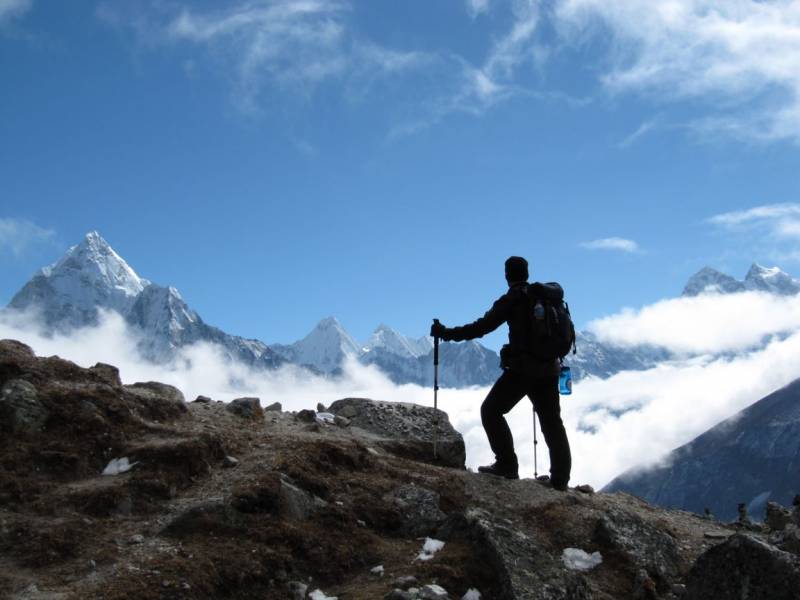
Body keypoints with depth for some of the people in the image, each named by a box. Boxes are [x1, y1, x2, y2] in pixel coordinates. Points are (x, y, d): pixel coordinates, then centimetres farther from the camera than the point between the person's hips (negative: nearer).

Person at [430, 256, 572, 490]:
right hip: (549, 368, 7)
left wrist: (447, 333, -6)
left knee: (491, 410, 4)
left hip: (521, 369, -7)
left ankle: (507, 465, -5)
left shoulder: (512, 299, -7)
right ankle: (560, 477, 10)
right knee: (552, 422, 12)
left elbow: (483, 326, -11)